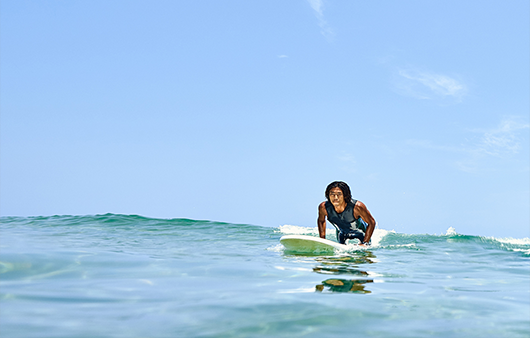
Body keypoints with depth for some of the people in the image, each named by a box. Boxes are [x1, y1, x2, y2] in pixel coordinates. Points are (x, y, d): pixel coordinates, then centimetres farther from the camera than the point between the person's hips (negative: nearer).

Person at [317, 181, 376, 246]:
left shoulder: (357, 206, -41)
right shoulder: (323, 207, -32)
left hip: (360, 231, -2)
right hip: (342, 233, 2)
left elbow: (372, 222, -26)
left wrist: (364, 243, -27)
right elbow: (321, 221, -7)